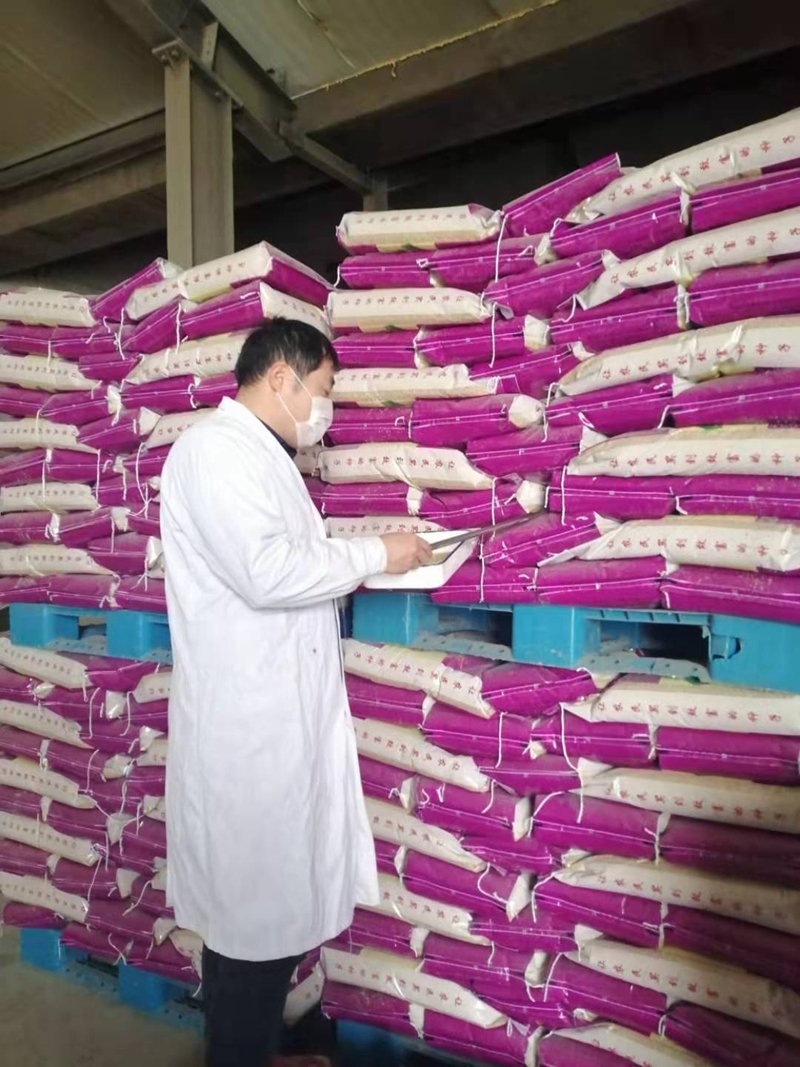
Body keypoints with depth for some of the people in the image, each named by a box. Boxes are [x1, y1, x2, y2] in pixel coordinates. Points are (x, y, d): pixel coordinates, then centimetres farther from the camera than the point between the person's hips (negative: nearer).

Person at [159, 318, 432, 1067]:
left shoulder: (257, 454, 16)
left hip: (282, 716, 10)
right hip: (246, 725, -10)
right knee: (251, 909, 5)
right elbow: (264, 572, -25)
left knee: (281, 901, 20)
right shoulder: (216, 446, -14)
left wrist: (363, 563, 10)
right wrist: (376, 554, -14)